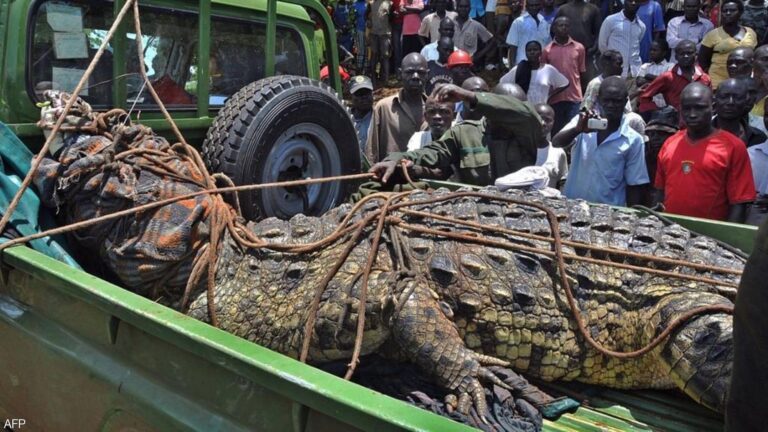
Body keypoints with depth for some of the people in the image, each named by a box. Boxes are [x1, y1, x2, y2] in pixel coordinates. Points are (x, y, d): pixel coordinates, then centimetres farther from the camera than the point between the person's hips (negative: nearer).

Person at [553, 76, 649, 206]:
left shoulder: (633, 140, -1)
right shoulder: (583, 122, 2)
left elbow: (634, 186, 2)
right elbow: (556, 143, -14)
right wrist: (577, 130, -31)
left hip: (609, 210, -1)